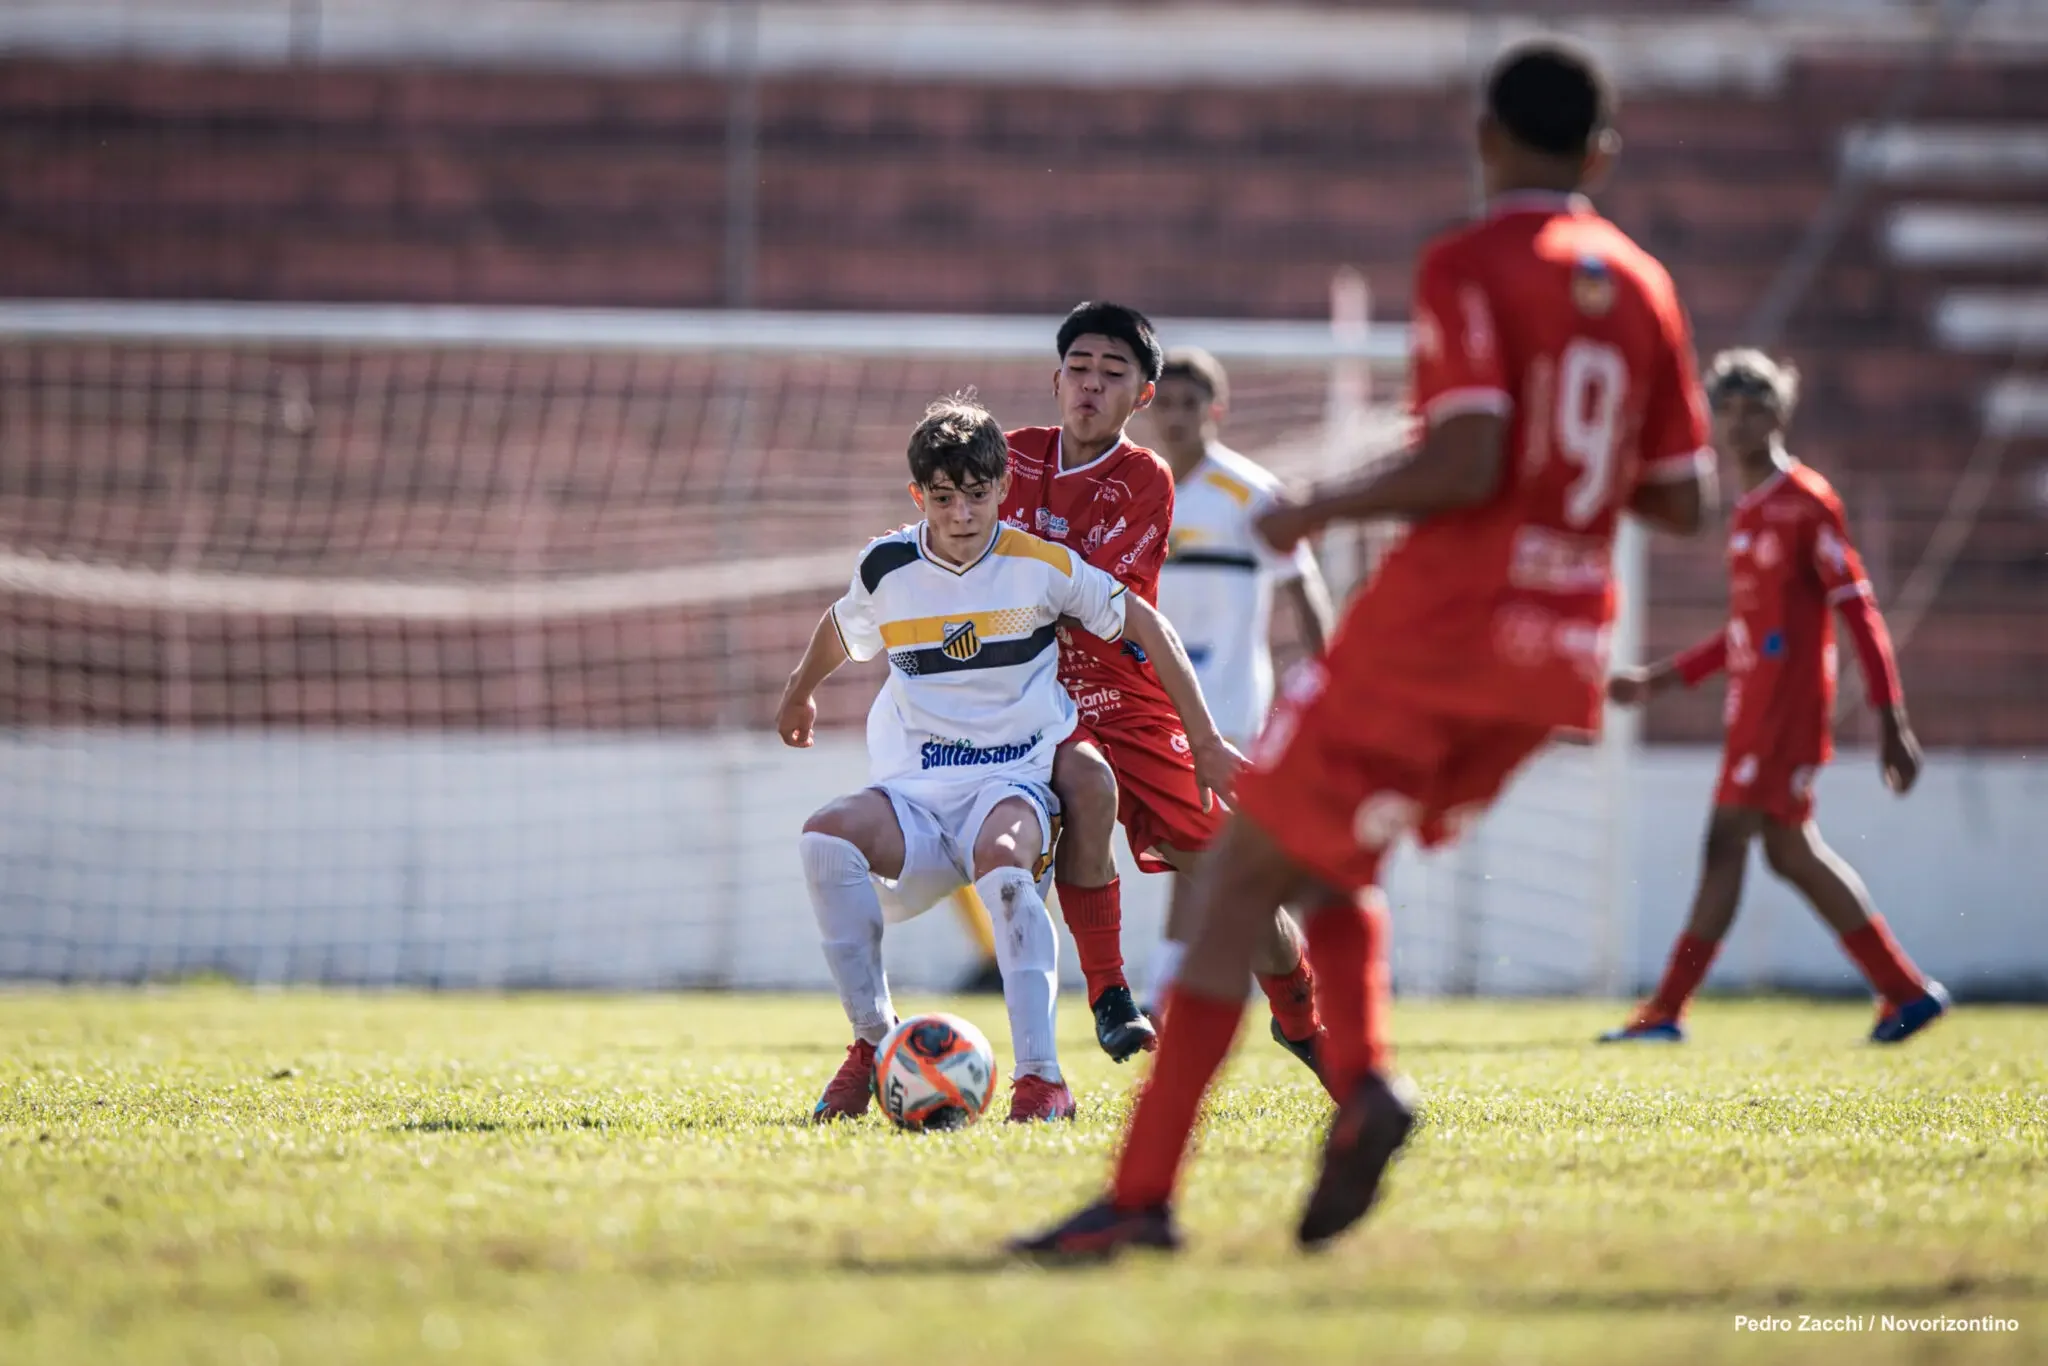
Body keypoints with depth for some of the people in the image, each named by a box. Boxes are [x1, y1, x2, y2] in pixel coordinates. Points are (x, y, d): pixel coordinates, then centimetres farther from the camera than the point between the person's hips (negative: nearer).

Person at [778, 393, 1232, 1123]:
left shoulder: (1040, 566, -2)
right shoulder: (887, 569, 4)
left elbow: (1144, 625, 8)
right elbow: (840, 627, 28)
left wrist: (1204, 742, 9)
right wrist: (800, 694, 46)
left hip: (1016, 779, -2)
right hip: (915, 793, 2)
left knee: (1002, 859, -39)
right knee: (825, 837, -31)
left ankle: (1042, 1078, -36)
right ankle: (872, 1042, -18)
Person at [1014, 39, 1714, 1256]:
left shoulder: (1468, 268, -9)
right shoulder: (1644, 289, 9)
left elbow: (1464, 466, -20)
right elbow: (1685, 503, 9)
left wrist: (1326, 509, -6)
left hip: (1435, 631, -7)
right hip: (1562, 655, 7)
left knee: (1241, 880, -1)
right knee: (1329, 863, 24)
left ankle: (1143, 1197, -8)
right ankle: (1366, 1082, -1)